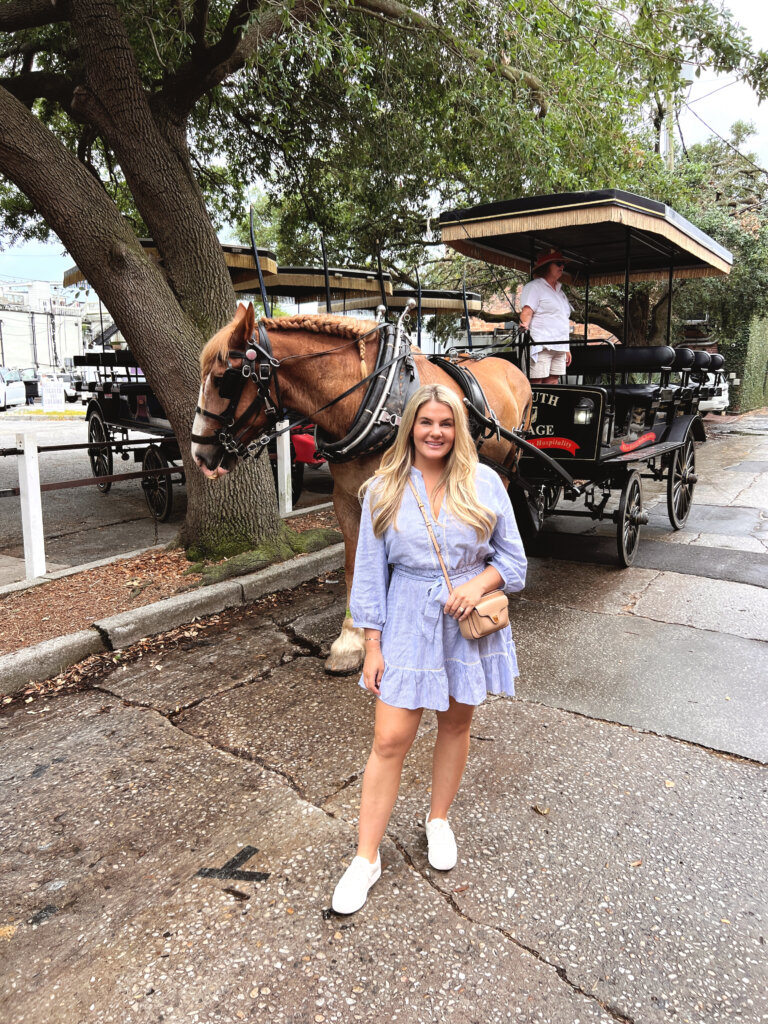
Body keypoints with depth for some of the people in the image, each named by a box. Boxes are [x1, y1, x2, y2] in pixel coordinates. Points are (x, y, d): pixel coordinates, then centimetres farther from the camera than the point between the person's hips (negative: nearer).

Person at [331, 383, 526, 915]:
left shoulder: (484, 484, -4)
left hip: (470, 623, 1)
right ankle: (366, 858, 17)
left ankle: (439, 820, 42)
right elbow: (370, 572, -1)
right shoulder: (383, 491, -4)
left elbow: (513, 555, 3)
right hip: (408, 626, -1)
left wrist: (479, 583, -17)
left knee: (456, 725, 17)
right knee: (390, 741, 0)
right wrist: (372, 646, -3)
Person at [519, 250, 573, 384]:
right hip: (541, 346, -8)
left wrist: (566, 348, 25)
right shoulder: (534, 286, 3)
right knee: (536, 384, -12)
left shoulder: (559, 291, 27)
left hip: (559, 347, 8)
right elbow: (527, 312, -12)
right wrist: (524, 325, -34)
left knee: (553, 383, 2)